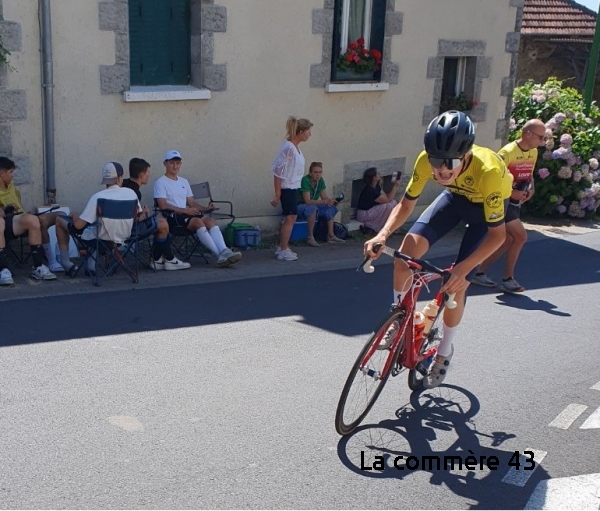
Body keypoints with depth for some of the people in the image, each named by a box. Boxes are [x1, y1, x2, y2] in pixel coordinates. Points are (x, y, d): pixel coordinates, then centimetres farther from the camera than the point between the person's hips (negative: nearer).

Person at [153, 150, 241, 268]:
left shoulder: (184, 181, 23)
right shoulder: (160, 182, 2)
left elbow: (192, 203, 20)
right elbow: (163, 206, -11)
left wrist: (205, 208, -1)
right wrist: (186, 210, -18)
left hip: (186, 214, 6)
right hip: (172, 216, -6)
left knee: (210, 220, -23)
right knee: (198, 222, -33)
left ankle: (224, 252, -41)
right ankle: (220, 255, -38)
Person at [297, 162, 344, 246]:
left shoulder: (320, 180, 0)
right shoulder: (305, 180, -24)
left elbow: (325, 197, 3)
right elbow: (307, 201, -31)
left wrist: (332, 201, -21)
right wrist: (325, 202, -38)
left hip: (313, 206, 9)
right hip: (299, 206, -9)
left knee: (332, 208, -1)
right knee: (312, 208, -38)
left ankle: (330, 235, -2)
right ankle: (310, 237, -30)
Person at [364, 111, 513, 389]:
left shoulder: (487, 170, -41)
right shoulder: (427, 161, -30)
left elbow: (497, 233, -32)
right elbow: (406, 204, -15)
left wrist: (463, 268, -44)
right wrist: (383, 234, -33)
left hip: (487, 204, -3)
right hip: (456, 196, 4)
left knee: (456, 284, -8)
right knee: (405, 254, -18)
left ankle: (445, 351, 17)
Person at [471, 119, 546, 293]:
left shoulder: (533, 152, 6)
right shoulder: (508, 152, -20)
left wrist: (531, 188, 0)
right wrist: (511, 193, -25)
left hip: (515, 202, 9)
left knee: (507, 241, 9)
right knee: (521, 236, -14)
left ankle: (480, 273, 20)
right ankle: (508, 279, -1)